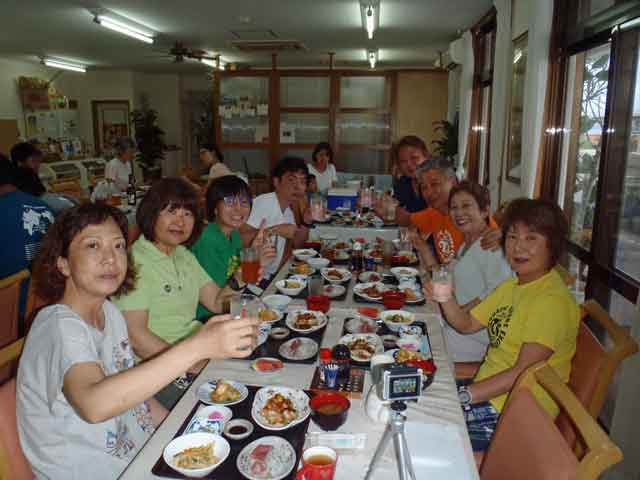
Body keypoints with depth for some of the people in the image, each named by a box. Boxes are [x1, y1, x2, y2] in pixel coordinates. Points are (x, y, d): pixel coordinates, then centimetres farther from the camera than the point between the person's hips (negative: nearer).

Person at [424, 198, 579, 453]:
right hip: (487, 390, 8)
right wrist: (445, 299, -7)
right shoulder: (511, 286, 10)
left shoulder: (553, 300, -20)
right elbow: (467, 324, 12)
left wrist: (465, 395, -23)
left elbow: (523, 373, -24)